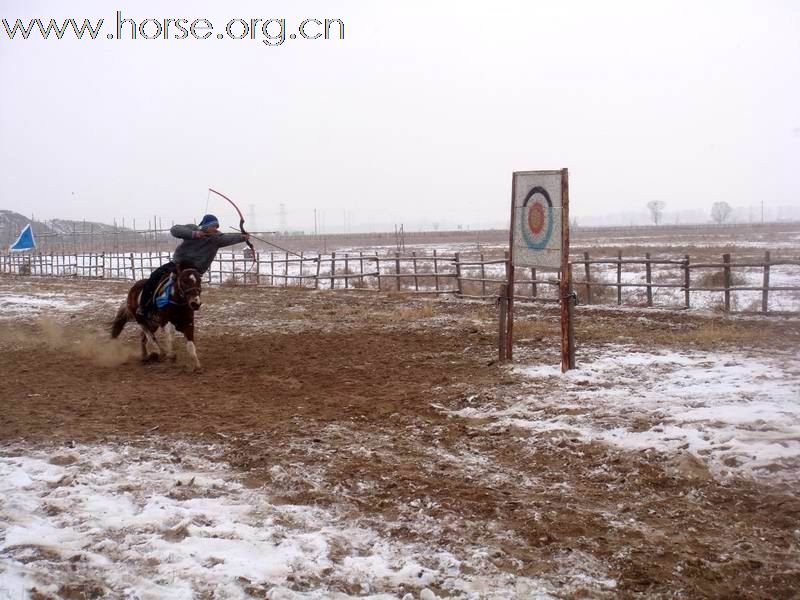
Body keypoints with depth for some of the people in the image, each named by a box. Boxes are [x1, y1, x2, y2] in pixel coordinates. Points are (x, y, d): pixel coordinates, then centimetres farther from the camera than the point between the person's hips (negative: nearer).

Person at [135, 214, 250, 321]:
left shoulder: (217, 237, -4)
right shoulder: (192, 228, -4)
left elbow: (229, 238, -22)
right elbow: (174, 229, -17)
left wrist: (242, 237, -42)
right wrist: (193, 234, -30)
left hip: (195, 270, -1)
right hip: (177, 263, 1)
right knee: (155, 276, -14)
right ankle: (142, 307, -2)